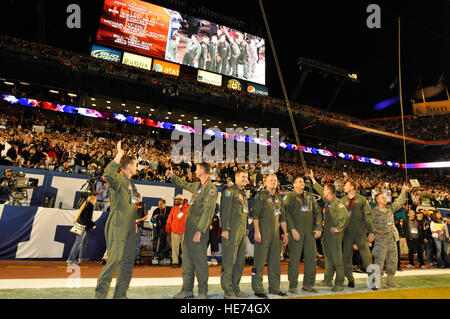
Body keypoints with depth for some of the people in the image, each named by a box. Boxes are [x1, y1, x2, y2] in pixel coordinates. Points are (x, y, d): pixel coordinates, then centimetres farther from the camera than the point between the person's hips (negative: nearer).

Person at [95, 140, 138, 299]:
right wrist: (119, 154, -27)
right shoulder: (118, 179, -8)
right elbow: (108, 173, -32)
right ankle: (100, 293, 7)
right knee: (114, 259, -9)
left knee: (128, 261, 10)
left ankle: (120, 294, 19)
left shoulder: (131, 183, 19)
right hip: (118, 226, -9)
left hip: (130, 226, 9)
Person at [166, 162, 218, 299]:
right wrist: (172, 177, 39)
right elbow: (184, 184, 38)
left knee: (200, 260, -2)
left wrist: (199, 231, -23)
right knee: (187, 258, 11)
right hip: (189, 227, 8)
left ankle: (203, 292, 10)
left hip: (200, 229, -8)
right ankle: (187, 290, 21)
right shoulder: (197, 185, 15)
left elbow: (208, 211, -19)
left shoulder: (211, 188, -12)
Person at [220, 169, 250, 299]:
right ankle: (228, 291, 6)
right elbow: (225, 211, -13)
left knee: (240, 261, 13)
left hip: (242, 232, 9)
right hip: (232, 232, -9)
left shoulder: (243, 194, 20)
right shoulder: (229, 191, -7)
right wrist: (225, 229, -18)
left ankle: (235, 288, 24)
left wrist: (246, 228, 19)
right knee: (229, 261, -3)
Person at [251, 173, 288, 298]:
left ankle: (274, 288, 23)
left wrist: (285, 233, 15)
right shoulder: (261, 195, -3)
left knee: (275, 261, 12)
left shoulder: (278, 198, 17)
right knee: (260, 260, -3)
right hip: (263, 231, -7)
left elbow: (282, 217, 20)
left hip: (276, 232, 7)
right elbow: (255, 214, -10)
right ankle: (258, 289, 7)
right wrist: (257, 231, -17)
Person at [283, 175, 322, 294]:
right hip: (296, 231, -5)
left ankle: (308, 284, 20)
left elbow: (317, 212, 15)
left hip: (310, 231, 5)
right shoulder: (290, 196, 1)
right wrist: (292, 229, -15)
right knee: (294, 258, -2)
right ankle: (293, 286, 8)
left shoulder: (309, 196, 17)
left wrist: (319, 227, 4)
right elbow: (286, 213, -8)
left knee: (311, 257, 7)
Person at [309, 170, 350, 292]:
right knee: (328, 257, 15)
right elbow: (320, 190, 24)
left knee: (337, 258, -4)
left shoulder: (337, 203, -14)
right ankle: (328, 279, 25)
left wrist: (338, 228, -17)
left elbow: (346, 216, -20)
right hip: (327, 233, 9)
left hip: (334, 234, -9)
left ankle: (339, 283, 4)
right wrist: (312, 179, 28)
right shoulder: (327, 200, 10)